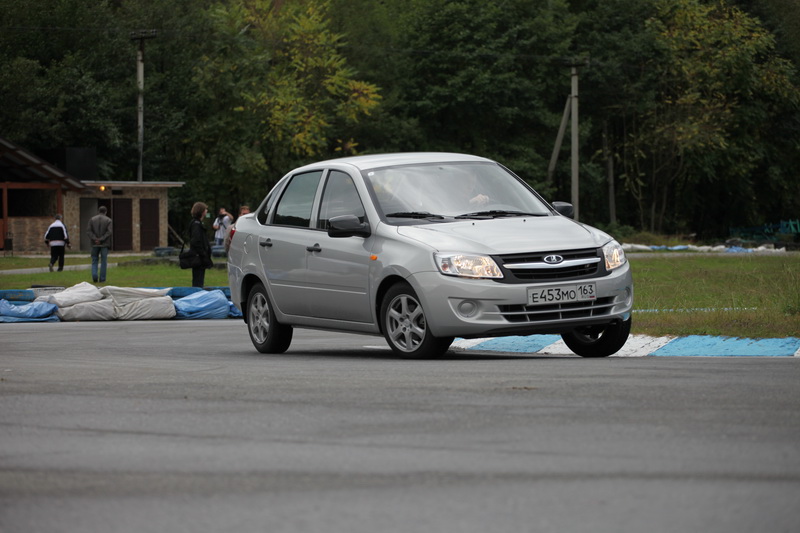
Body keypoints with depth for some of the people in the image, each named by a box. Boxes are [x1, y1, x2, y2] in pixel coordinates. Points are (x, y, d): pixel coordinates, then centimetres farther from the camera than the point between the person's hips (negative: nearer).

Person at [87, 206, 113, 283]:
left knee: (94, 260, 10)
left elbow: (88, 231, -4)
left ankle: (94, 275, -10)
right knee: (103, 261, 4)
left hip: (95, 244, 2)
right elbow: (110, 232, -12)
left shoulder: (92, 219, 5)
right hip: (104, 244, -2)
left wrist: (95, 239, -11)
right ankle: (102, 279, 3)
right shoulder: (108, 220, -1)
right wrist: (101, 239, -13)